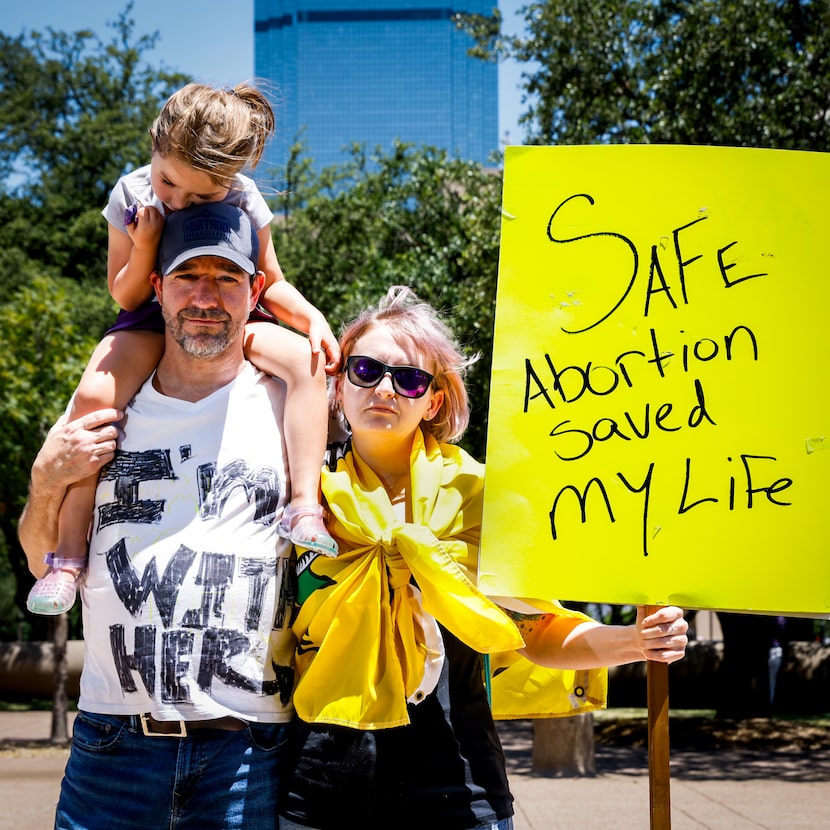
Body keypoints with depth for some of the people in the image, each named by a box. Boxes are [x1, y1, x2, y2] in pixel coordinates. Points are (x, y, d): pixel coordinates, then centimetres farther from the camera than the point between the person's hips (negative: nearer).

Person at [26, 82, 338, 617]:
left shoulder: (243, 200, -11)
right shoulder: (131, 194, -10)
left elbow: (271, 285, 0)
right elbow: (125, 297, -4)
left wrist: (313, 318, -19)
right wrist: (144, 246, -23)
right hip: (153, 320, -1)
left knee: (307, 361, -28)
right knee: (95, 393, -30)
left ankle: (305, 507, -27)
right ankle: (68, 551, -23)